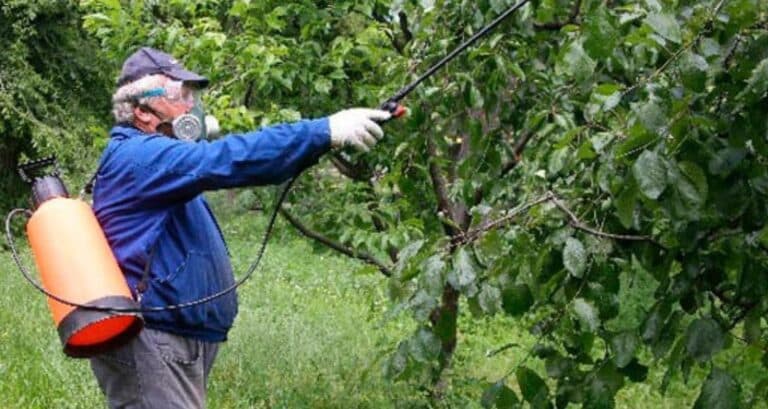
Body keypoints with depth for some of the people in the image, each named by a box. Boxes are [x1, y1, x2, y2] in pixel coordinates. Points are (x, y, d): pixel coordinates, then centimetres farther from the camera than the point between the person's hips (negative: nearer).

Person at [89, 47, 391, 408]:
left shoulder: (156, 157, 21)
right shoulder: (138, 157, -14)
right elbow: (225, 161, -24)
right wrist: (325, 132, -26)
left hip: (174, 343, 11)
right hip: (150, 347, -11)